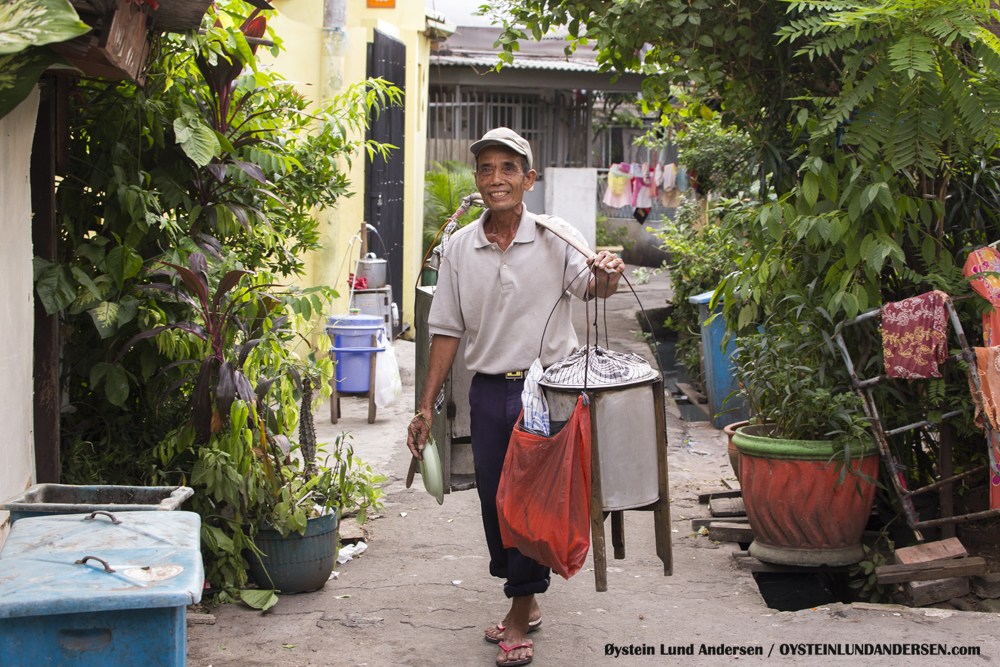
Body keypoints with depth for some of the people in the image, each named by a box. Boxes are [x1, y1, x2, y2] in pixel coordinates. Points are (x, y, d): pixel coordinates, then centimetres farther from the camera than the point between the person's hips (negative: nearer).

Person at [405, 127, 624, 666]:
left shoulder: (555, 237, -6)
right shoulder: (459, 248, 4)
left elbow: (590, 287, -23)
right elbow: (446, 331, 7)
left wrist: (605, 275, -48)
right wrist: (426, 408, 6)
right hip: (488, 392, 4)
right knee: (494, 497, 10)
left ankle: (519, 616, 14)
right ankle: (526, 601, 30)